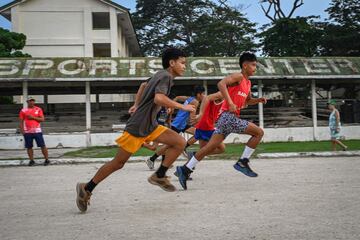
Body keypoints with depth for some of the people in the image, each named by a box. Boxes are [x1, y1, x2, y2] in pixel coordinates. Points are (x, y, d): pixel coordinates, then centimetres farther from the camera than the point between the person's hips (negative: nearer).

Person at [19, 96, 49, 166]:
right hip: (27, 132, 1)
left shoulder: (38, 109, 5)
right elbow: (21, 121, 8)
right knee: (29, 147, 4)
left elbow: (42, 119, -1)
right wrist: (22, 130, -2)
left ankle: (47, 159, 4)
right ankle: (31, 160, 15)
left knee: (42, 146, -3)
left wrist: (33, 117, -11)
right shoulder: (23, 110, 6)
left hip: (37, 131, -1)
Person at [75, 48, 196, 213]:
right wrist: (182, 107, -25)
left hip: (150, 126, 9)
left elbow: (144, 86, 30)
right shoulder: (166, 76, -15)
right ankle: (86, 188, 15)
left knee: (180, 142, -5)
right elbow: (159, 99, -34)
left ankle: (159, 176, 2)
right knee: (118, 162, 0)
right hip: (136, 127, -9)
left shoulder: (161, 75, 13)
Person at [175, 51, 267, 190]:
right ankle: (242, 163, -2)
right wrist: (230, 103, -28)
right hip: (228, 116, -9)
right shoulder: (238, 76, -7)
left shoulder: (248, 82, 22)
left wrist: (258, 100, 15)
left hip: (230, 117, 9)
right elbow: (221, 84, -23)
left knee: (211, 147, 6)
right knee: (259, 132, -5)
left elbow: (247, 101, 35)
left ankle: (185, 170, 5)